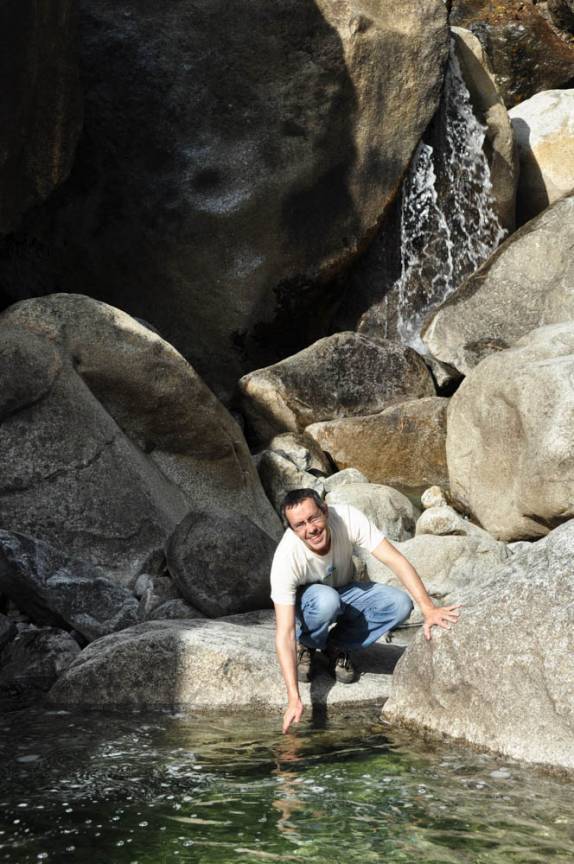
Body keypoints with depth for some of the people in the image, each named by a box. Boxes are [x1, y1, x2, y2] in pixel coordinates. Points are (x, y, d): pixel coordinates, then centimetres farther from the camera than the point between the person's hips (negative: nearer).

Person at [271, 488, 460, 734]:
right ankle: (305, 648, -6)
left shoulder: (348, 518, -30)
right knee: (327, 600, -39)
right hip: (305, 601, -3)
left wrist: (428, 608, -39)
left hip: (344, 591, 3)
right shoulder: (286, 558, -35)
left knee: (399, 604, -24)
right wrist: (293, 699, -46)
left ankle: (336, 646, -3)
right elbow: (283, 633, -37)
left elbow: (395, 560, -28)